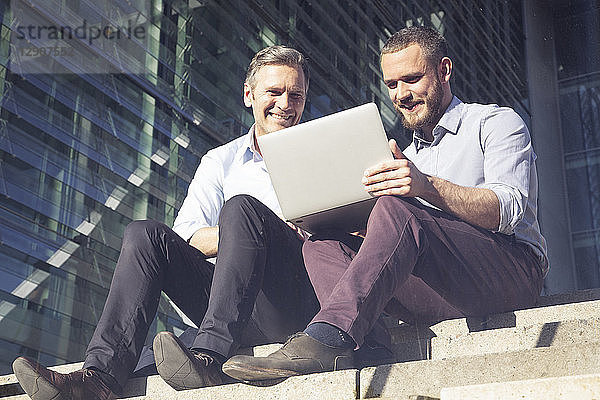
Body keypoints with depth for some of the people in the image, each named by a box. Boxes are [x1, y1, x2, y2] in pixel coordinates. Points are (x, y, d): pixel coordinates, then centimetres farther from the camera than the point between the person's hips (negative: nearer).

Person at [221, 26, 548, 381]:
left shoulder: (497, 122, 9)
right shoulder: (408, 156, 29)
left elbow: (508, 211, -11)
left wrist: (428, 187, -28)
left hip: (513, 270, -6)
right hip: (438, 298, 6)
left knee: (397, 210, -31)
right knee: (323, 244, -13)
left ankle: (324, 339, -45)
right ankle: (363, 354, -40)